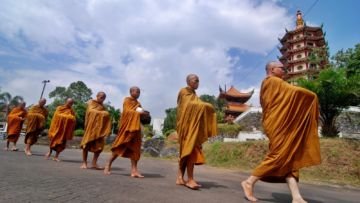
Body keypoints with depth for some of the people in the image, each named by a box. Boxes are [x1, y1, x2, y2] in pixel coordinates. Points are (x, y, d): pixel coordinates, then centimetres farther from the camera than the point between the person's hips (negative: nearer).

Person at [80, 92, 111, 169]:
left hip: (100, 127, 4)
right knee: (87, 143, -1)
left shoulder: (103, 106, 18)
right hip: (91, 126, -4)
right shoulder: (91, 102, 6)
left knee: (100, 145, -4)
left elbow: (106, 115, 8)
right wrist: (101, 113, -7)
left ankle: (94, 163, 2)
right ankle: (84, 163, 6)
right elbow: (90, 111, -10)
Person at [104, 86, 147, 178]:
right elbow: (127, 111, -15)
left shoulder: (137, 103, 18)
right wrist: (139, 113, -21)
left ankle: (134, 170, -1)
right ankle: (108, 165, 13)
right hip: (127, 127, -6)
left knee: (134, 148, 0)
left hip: (135, 128, 6)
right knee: (120, 146, -2)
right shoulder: (127, 100, -2)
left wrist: (143, 113, -2)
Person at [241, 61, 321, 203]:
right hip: (278, 124, -10)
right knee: (279, 156, -12)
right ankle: (249, 182, -4)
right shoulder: (272, 81, -4)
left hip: (281, 124, 10)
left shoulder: (271, 84, 25)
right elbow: (294, 92, -8)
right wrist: (312, 96, 8)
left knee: (290, 159, 1)